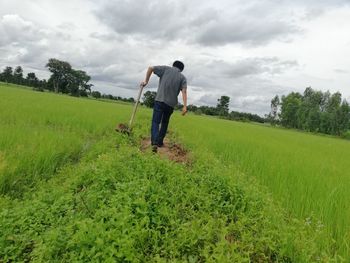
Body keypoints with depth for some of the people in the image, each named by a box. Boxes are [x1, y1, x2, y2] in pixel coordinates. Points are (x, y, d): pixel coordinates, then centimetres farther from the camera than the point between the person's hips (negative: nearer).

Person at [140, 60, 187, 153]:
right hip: (171, 103, 2)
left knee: (155, 122, -4)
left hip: (159, 100, -2)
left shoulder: (166, 68, 10)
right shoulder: (183, 77, 10)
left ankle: (155, 142, -22)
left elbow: (151, 68, 2)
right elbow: (184, 91, -5)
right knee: (165, 123, 19)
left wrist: (146, 81, 12)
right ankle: (160, 142, 25)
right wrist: (185, 106, -12)